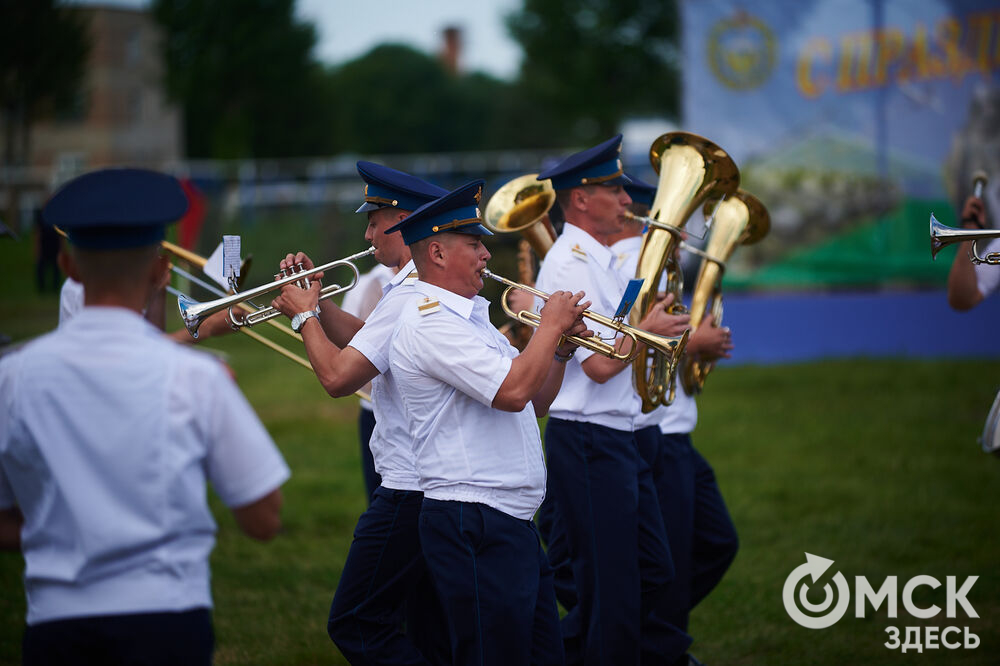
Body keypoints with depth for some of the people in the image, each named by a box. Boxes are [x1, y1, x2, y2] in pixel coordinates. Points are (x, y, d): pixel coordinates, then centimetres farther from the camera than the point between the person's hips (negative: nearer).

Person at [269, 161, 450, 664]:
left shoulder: (410, 297, -20)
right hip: (441, 485, 11)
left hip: (411, 489, -11)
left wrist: (305, 315, -8)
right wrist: (316, 299, 11)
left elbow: (338, 376, -23)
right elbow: (364, 342, 24)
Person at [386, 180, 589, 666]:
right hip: (474, 528, -11)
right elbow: (512, 391, -24)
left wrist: (561, 348, 6)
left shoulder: (467, 316, 20)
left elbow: (534, 402, 23)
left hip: (512, 524, 11)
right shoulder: (430, 322, -14)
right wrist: (550, 325, -11)